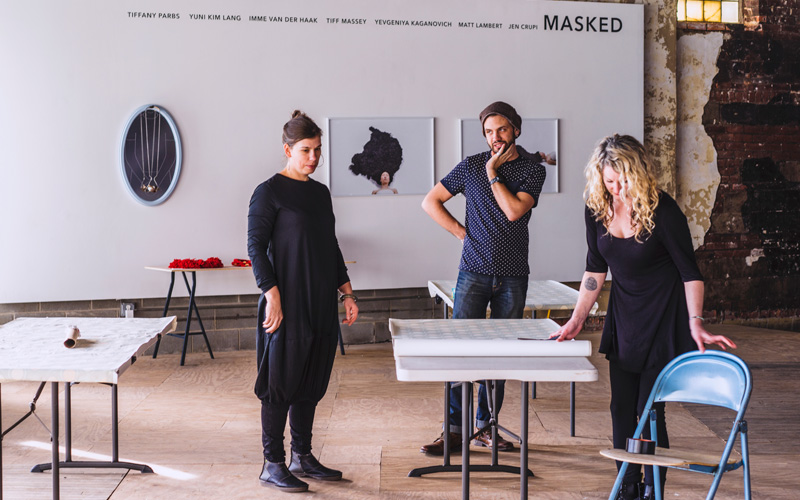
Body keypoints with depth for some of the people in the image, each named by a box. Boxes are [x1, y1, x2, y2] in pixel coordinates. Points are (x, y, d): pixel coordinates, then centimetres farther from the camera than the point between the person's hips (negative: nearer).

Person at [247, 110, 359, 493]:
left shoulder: (320, 193, 14)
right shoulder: (269, 192, -6)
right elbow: (256, 247, -10)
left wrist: (347, 292, 16)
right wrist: (272, 296, -18)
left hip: (321, 305, 7)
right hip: (288, 304, -7)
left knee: (311, 384, 12)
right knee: (281, 385, -2)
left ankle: (302, 458, 22)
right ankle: (273, 464, 7)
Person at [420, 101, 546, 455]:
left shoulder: (532, 170, 4)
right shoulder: (471, 165, 6)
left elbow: (514, 210, -13)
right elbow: (431, 202, 9)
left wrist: (493, 172, -7)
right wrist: (462, 232, 2)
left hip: (512, 275, 0)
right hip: (474, 271, 0)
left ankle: (485, 426, 17)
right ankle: (454, 429, 2)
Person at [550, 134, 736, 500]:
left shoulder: (661, 209, -19)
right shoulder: (598, 208, -5)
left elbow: (689, 271, -14)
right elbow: (595, 270, 5)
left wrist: (696, 324, -24)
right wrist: (576, 321, 2)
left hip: (662, 318, -5)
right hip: (623, 316, 5)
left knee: (650, 410, -5)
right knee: (622, 407, 8)